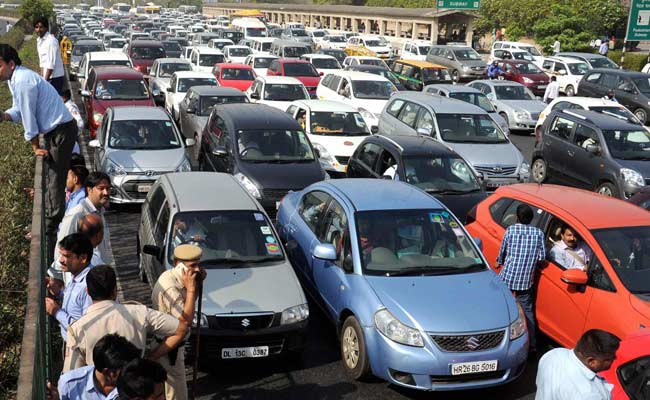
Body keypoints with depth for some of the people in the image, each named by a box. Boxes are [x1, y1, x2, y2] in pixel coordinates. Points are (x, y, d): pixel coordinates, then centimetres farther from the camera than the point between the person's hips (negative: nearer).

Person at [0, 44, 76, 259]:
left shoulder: (22, 81, -23)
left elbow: (28, 116, -18)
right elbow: (19, 110, 15)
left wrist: (35, 146, -10)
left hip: (61, 131, -10)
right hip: (54, 130, 10)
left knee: (55, 182, -4)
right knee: (51, 179, 18)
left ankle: (51, 232, 3)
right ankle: (49, 226, 30)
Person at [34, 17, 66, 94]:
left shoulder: (51, 41, -16)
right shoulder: (39, 41, 11)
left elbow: (51, 64, -19)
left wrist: (45, 80, -18)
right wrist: (42, 77, 14)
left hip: (55, 77, -8)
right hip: (46, 77, 8)